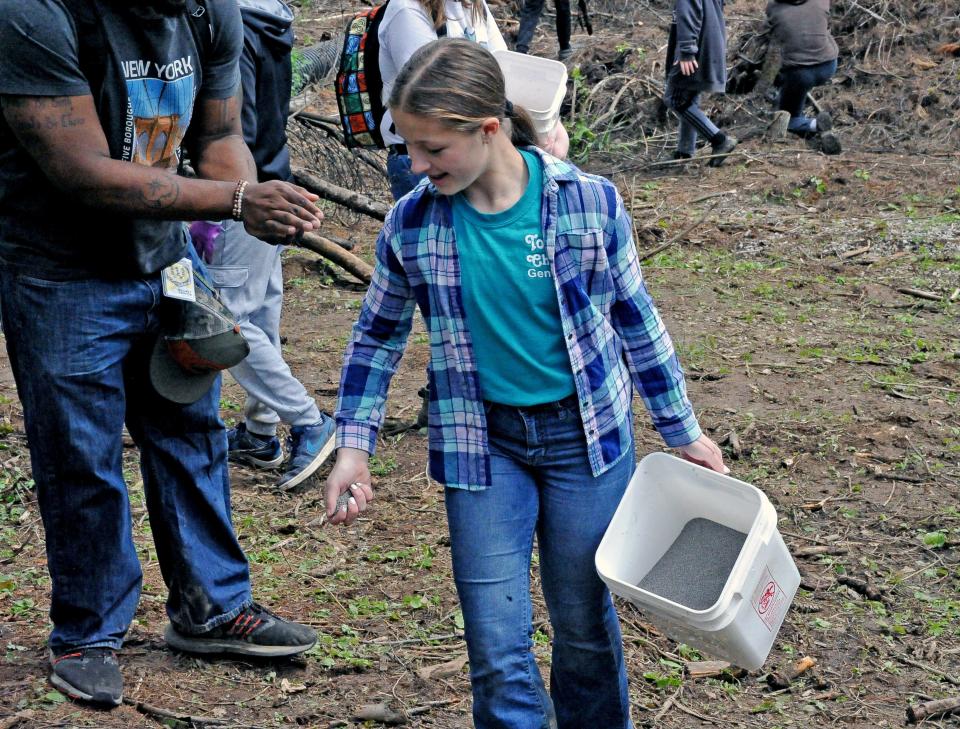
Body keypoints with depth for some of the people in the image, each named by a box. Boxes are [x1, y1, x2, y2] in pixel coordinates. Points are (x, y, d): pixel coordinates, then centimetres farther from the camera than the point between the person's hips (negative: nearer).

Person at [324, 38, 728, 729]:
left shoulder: (590, 202, -13)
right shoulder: (411, 225, -9)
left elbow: (636, 320, 1)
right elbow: (377, 338, 7)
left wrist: (684, 431, 7)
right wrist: (354, 446, -1)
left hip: (586, 436, -1)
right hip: (482, 444, 1)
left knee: (586, 626, 12)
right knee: (498, 647, 0)